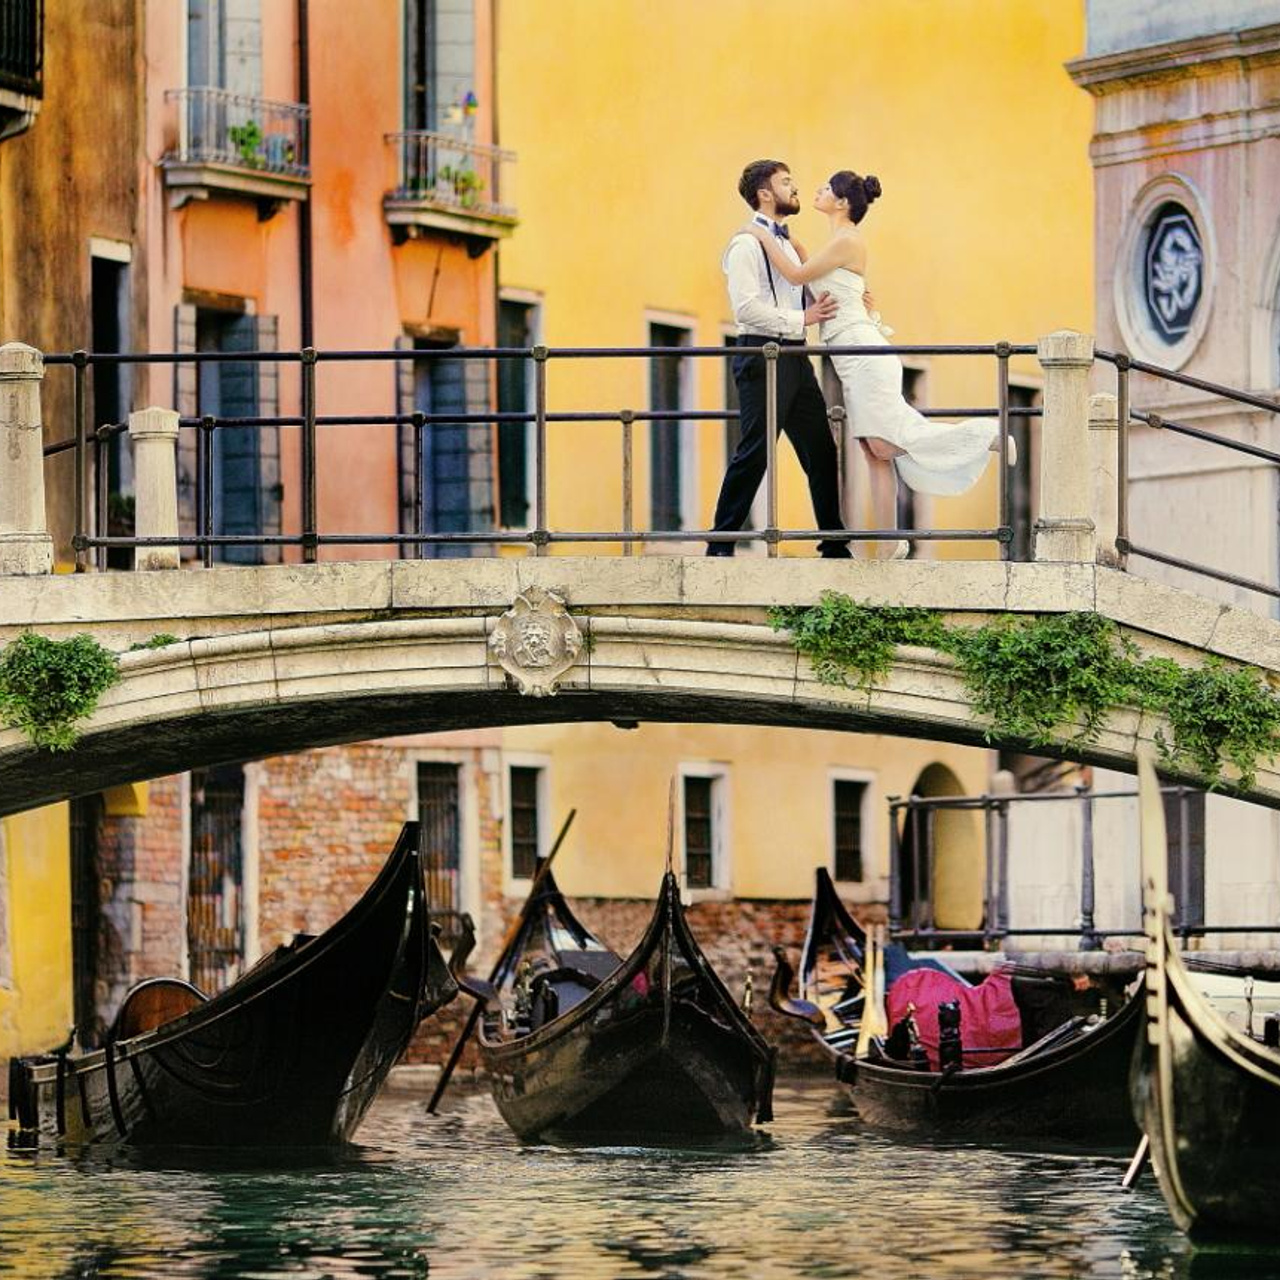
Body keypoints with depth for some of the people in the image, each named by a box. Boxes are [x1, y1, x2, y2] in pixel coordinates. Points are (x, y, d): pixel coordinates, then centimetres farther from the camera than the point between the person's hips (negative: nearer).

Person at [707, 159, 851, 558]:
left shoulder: (787, 245, 21)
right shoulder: (747, 245, -8)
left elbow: (810, 298, 26)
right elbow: (746, 308, -18)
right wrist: (800, 319, -18)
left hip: (794, 357, 9)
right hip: (762, 355, -9)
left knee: (821, 451, 7)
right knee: (753, 452, -10)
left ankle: (834, 545, 12)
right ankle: (720, 545, -5)